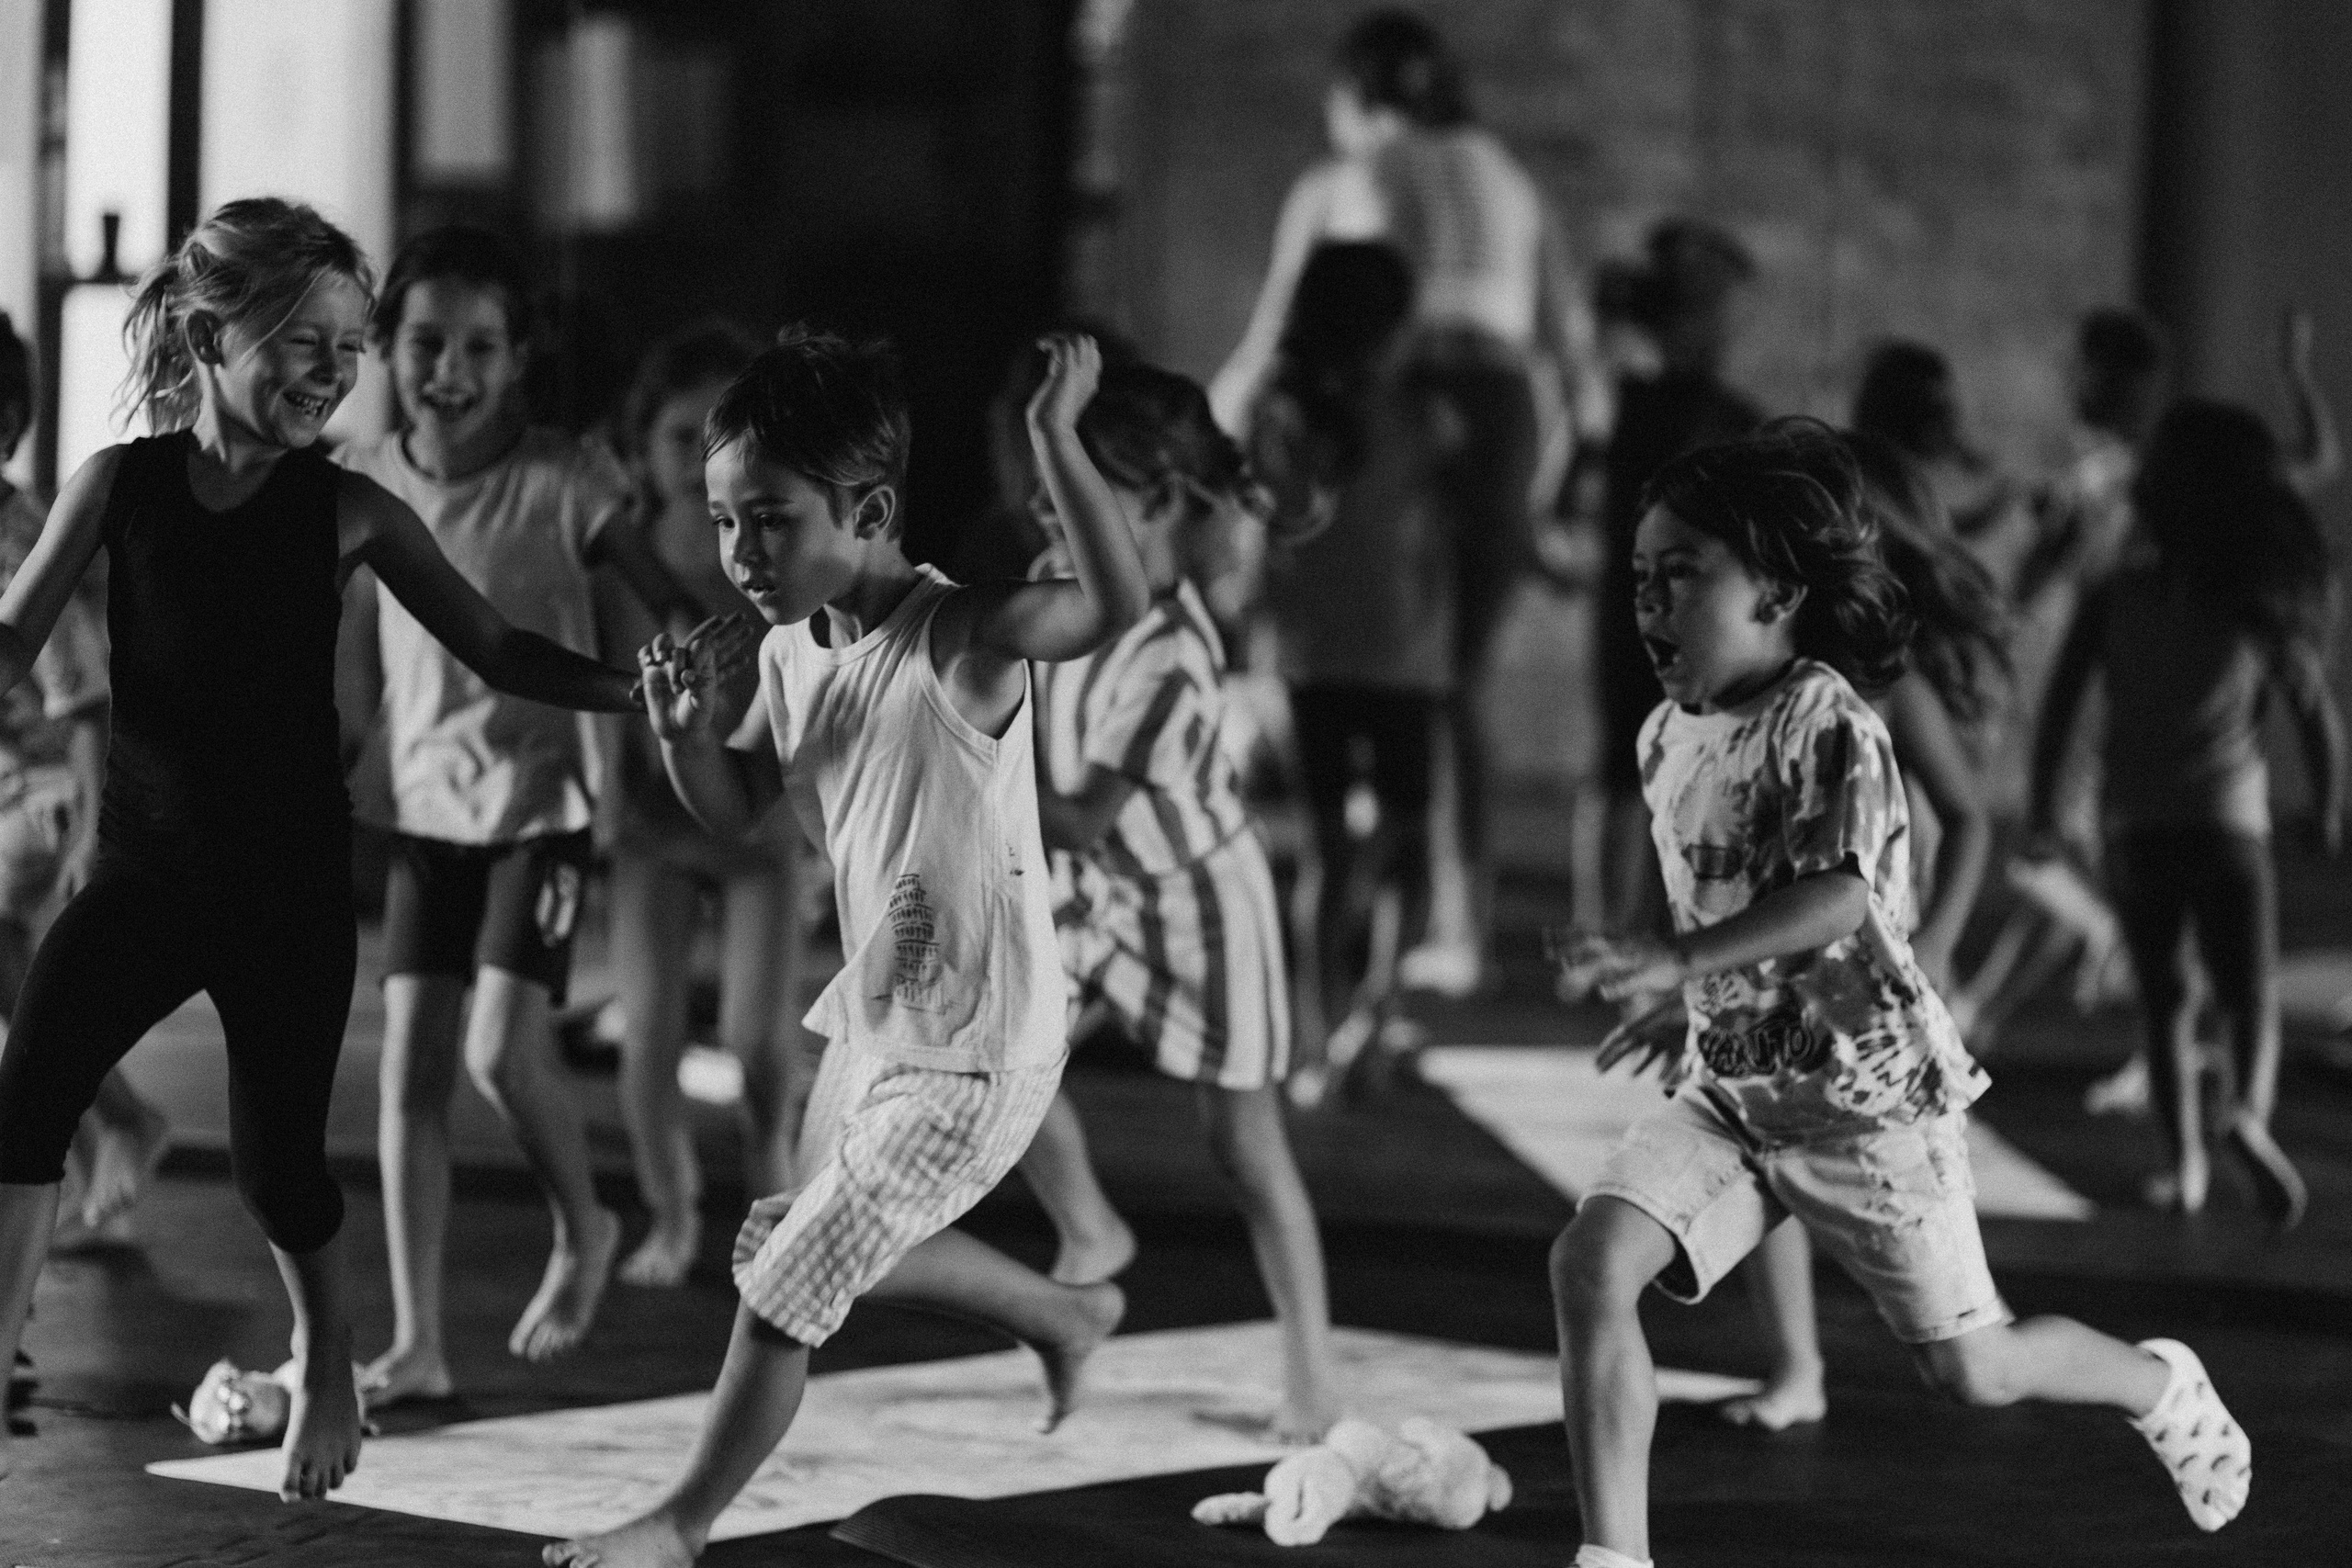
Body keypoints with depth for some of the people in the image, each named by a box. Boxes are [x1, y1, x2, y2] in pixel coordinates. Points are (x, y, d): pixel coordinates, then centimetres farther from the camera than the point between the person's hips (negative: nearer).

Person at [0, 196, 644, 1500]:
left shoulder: (346, 512, -5)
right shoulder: (122, 485, -3)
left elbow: (498, 652, 1)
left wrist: (638, 691, -12)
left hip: (290, 888, -1)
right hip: (143, 868, 1)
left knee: (276, 1159, 5)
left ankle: (327, 1363, 35)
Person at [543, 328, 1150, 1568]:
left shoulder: (956, 642, -23)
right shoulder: (787, 651, 0)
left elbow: (1116, 605, -39)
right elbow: (732, 812, 10)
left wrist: (1054, 436, -46)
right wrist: (688, 732, -11)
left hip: (972, 1057, -9)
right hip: (873, 1020, 9)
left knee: (785, 1287, -3)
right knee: (825, 1250, 27)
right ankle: (1065, 1314, 48)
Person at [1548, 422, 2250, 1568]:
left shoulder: (1826, 723, -19)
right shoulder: (1669, 739, 5)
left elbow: (1837, 896, -33)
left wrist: (1673, 962, -40)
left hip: (1865, 1088, -6)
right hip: (1731, 1089, 6)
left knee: (1968, 1369, 7)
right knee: (1589, 1261, -18)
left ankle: (2162, 1388, 39)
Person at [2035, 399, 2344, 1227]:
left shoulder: (2116, 597, -1)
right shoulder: (2259, 603, -2)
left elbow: (2057, 710, -2)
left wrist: (2041, 813, 7)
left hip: (2137, 824, 1)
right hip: (2230, 818, -1)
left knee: (2164, 1002, 15)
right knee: (2251, 996, 6)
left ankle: (2185, 1165, 8)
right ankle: (2249, 1112, -24)